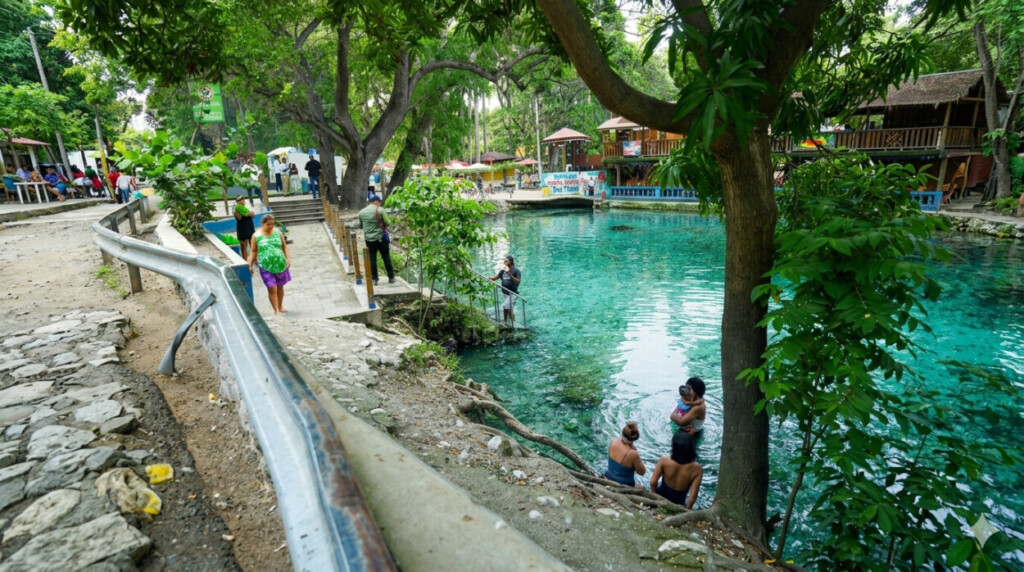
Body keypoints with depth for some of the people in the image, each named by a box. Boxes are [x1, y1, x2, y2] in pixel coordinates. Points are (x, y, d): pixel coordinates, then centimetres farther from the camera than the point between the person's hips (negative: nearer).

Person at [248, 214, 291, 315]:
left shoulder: (278, 233, 4)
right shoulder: (256, 236, -3)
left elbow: (284, 246, 10)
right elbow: (253, 251, 2)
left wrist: (288, 258, 0)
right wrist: (250, 265, -1)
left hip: (281, 265, 3)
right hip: (266, 267, -3)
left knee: (280, 287, 14)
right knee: (272, 289, -7)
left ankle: (280, 307, 31)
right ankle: (276, 310, 1)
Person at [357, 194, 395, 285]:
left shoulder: (361, 212, 4)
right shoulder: (380, 210, -9)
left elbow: (360, 226, 13)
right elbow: (387, 223, -9)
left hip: (368, 239, 3)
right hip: (380, 238, -3)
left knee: (372, 259, 8)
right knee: (386, 257, 8)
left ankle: (374, 279, 9)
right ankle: (391, 277, 14)